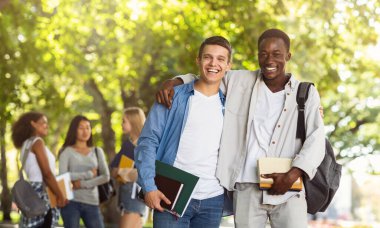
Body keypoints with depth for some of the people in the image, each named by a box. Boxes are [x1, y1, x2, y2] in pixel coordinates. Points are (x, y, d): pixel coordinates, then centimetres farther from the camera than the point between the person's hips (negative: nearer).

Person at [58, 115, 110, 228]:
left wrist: (84, 184, -10)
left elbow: (106, 176, 2)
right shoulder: (67, 151, 4)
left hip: (92, 202, 3)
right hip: (71, 201, -3)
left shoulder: (97, 151, 13)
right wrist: (88, 174, -7)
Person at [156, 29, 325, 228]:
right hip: (247, 188, 1)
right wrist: (173, 82, 0)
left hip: (288, 190, -1)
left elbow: (316, 140, -3)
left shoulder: (306, 94, 5)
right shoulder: (239, 82, 10)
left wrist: (292, 175, -17)